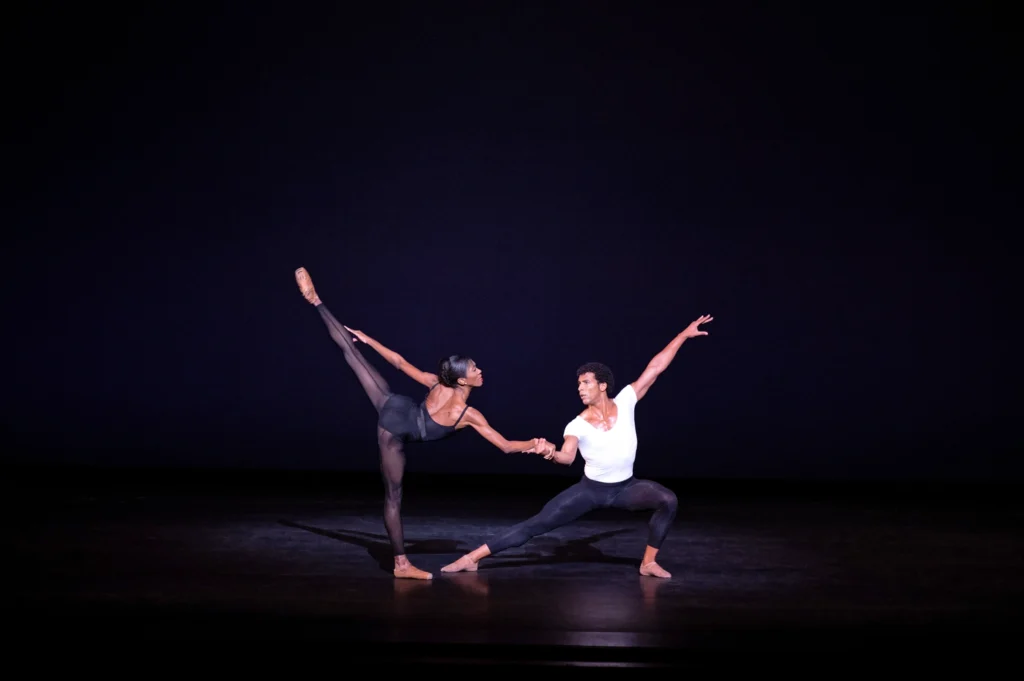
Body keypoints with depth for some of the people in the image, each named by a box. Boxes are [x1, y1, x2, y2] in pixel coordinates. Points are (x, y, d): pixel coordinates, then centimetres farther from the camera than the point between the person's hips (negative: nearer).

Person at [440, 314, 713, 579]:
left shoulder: (625, 402, -10)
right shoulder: (577, 425, -14)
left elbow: (656, 367, -9)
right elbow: (568, 456, -32)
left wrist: (685, 334, -8)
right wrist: (551, 453, -56)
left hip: (626, 487, 2)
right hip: (590, 489, -1)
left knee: (668, 500, -26)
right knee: (536, 523, -9)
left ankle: (648, 562, -10)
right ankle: (472, 557, -7)